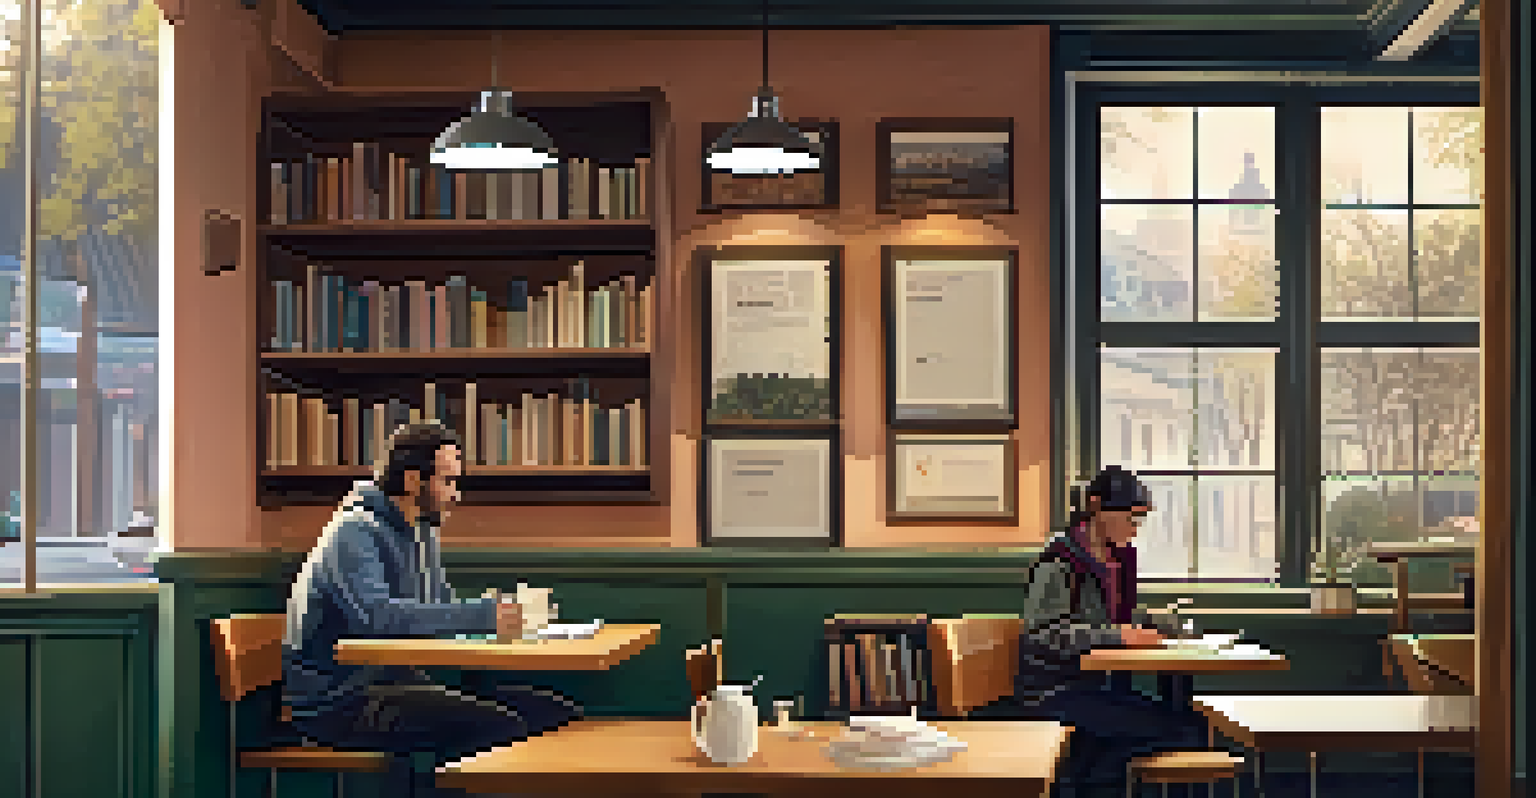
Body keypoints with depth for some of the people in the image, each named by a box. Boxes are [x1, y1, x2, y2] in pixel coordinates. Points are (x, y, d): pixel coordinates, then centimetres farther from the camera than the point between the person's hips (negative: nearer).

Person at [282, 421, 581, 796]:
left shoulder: (423, 532, 15)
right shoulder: (354, 533, -13)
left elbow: (438, 611, 20)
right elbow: (377, 614, -30)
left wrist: (499, 615, -2)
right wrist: (482, 615, -30)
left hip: (401, 681, 9)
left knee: (553, 711, -4)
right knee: (497, 724, -28)